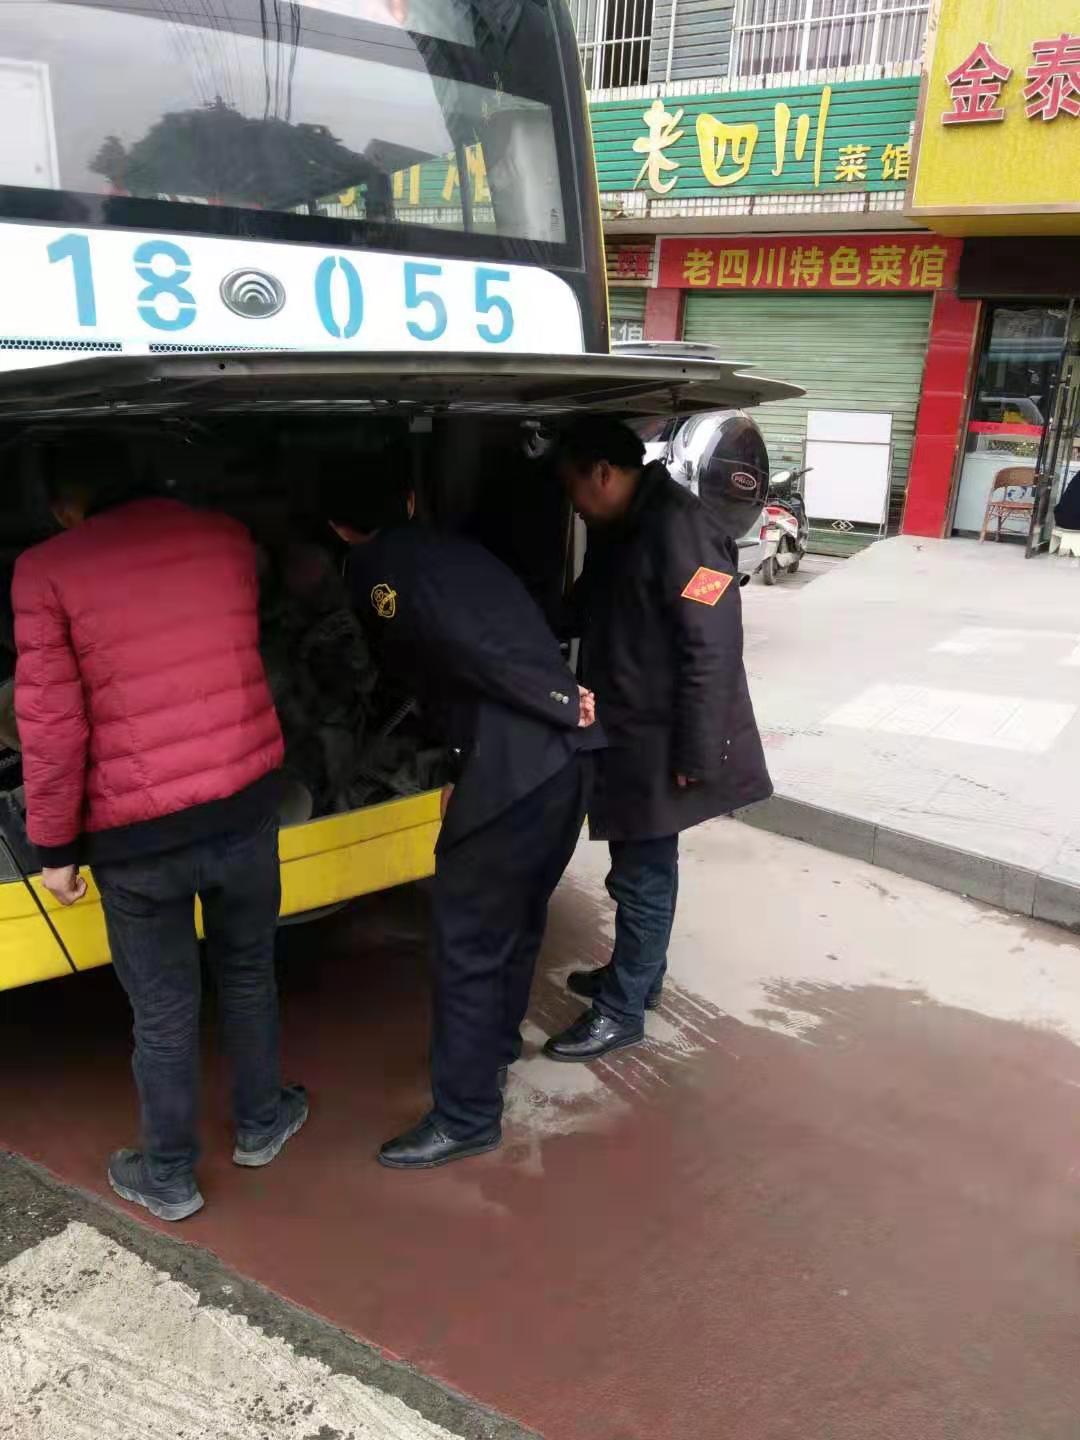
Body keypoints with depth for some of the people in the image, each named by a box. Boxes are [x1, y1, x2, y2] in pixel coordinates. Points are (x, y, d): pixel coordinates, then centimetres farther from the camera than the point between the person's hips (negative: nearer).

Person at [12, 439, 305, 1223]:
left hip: (137, 833, -3)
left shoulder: (45, 570, -9)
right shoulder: (227, 536, 2)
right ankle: (262, 1121, 43)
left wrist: (55, 844, 0)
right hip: (247, 803, 3)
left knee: (163, 1010, 14)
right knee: (248, 971, 24)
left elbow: (52, 725, -11)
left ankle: (169, 1175, 34)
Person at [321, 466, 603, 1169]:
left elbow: (473, 654, -13)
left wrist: (565, 706, -4)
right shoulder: (460, 550, 20)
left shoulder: (377, 571, -3)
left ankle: (466, 1117, 18)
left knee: (469, 940, 5)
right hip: (569, 753, 9)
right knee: (520, 914, 26)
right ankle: (499, 1039, 48)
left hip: (513, 768, -9)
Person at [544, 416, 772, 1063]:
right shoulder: (619, 529, 10)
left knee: (643, 875, 3)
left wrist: (694, 753, -21)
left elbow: (712, 649, -24)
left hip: (661, 744, -9)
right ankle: (637, 974, 37)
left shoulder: (680, 531, -21)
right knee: (639, 866, 21)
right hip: (625, 735, 9)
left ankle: (622, 1010, 17)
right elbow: (589, 610, 25)